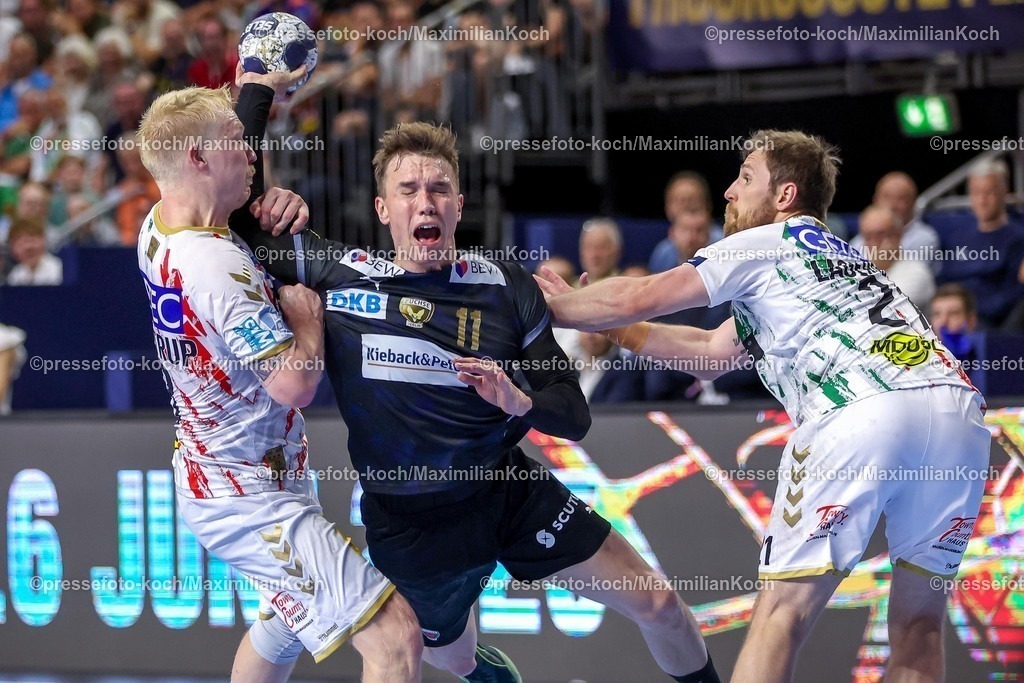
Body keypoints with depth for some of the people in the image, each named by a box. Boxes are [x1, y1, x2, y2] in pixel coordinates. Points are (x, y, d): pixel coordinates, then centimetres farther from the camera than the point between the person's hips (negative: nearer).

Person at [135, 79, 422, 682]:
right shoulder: (216, 264, -27)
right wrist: (309, 318, -12)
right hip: (252, 501, -11)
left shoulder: (157, 228, 1)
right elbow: (296, 384, -30)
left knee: (285, 624, 33)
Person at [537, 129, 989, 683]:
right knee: (917, 622, 11)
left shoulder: (764, 243, 17)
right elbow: (711, 350, 44)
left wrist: (553, 307, 32)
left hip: (862, 412, -7)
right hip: (960, 410, 7)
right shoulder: (842, 255, 38)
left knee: (784, 612, -3)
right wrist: (607, 325, 47)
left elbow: (638, 299, 16)